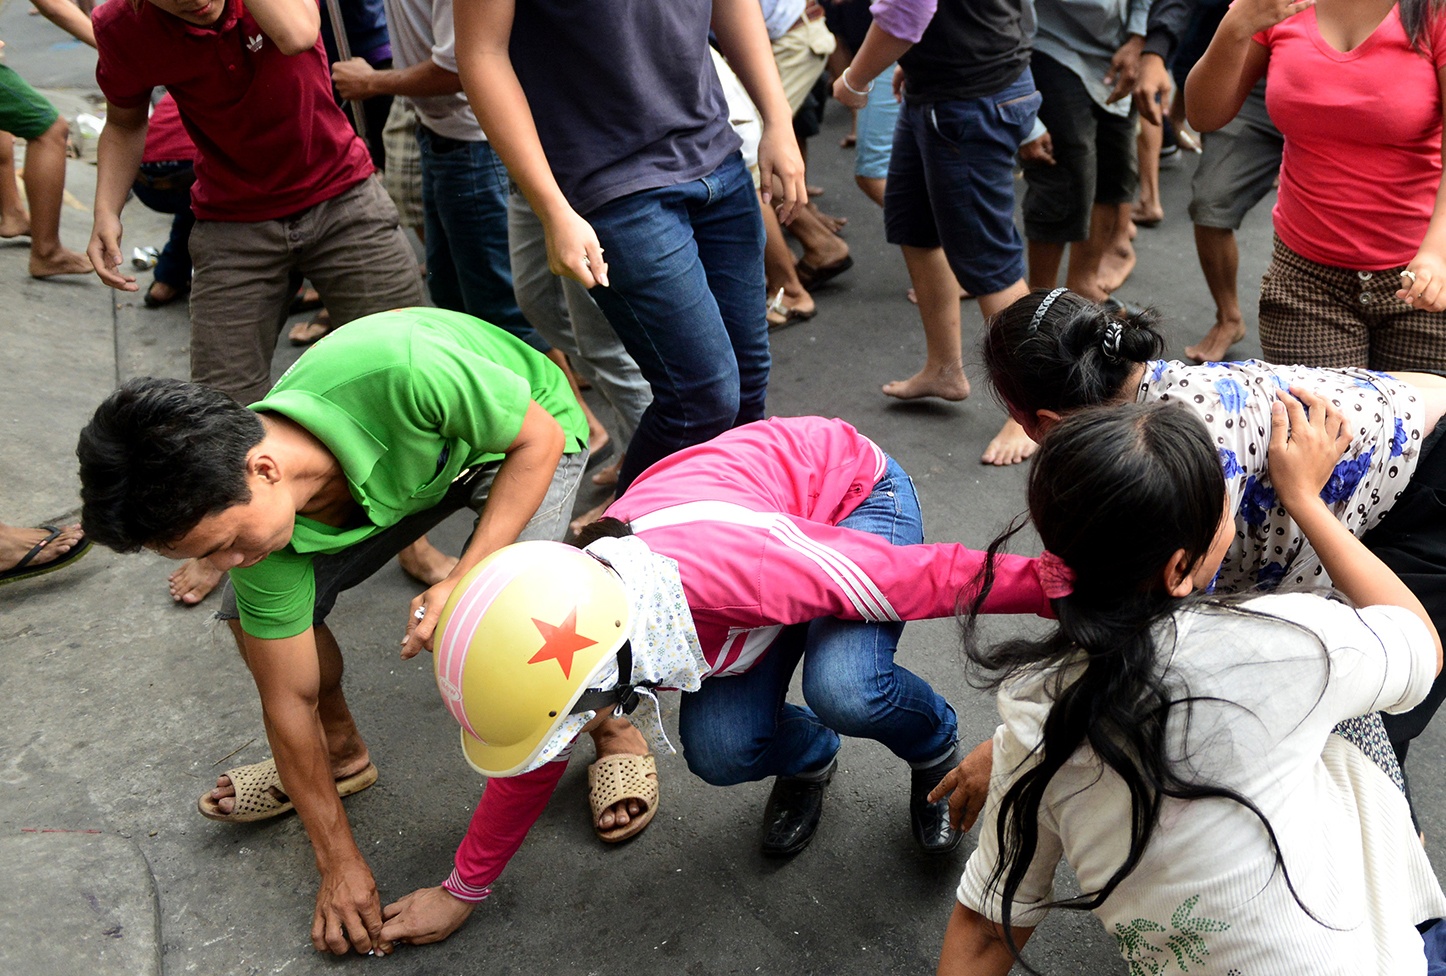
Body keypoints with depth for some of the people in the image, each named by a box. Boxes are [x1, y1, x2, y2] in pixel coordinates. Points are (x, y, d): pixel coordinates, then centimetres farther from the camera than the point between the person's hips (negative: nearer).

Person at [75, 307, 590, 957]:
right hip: (413, 464, 4)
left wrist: (465, 580, -37)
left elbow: (540, 437, -27)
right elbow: (289, 700, -15)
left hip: (519, 435, -4)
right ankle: (341, 753, 21)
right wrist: (339, 864, -9)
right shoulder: (259, 521, -26)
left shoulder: (397, 369, -44)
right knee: (252, 611, -8)